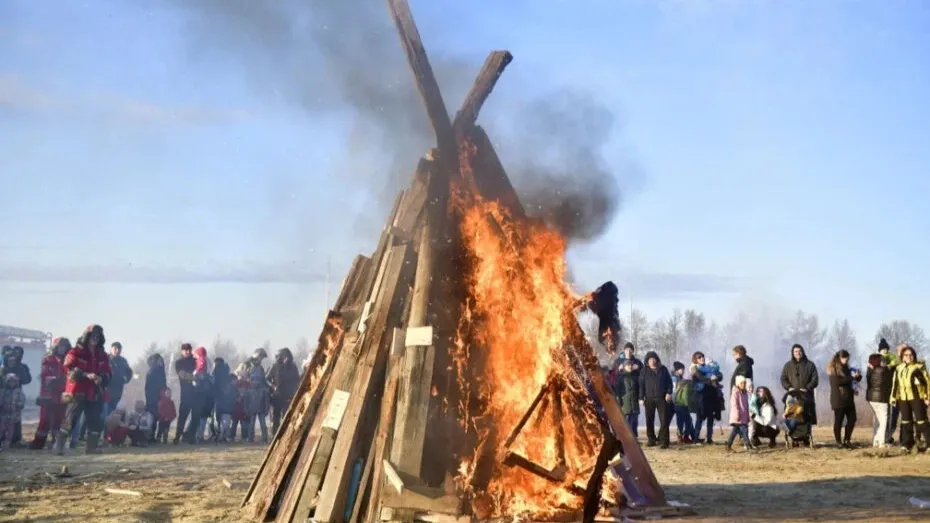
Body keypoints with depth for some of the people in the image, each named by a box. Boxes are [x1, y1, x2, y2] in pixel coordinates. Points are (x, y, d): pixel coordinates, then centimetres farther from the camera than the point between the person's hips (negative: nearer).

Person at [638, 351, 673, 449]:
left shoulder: (663, 369, 9)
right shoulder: (644, 371, 7)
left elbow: (669, 381, 10)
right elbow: (641, 385, 5)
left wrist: (669, 393, -3)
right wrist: (641, 398, -2)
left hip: (662, 398, -1)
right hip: (649, 399, 1)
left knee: (664, 420, -6)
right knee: (649, 420, 3)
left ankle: (663, 441, -5)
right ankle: (651, 440, 13)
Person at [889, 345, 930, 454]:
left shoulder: (919, 366, -3)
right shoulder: (898, 368, 13)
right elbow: (895, 384, 18)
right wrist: (893, 397, 15)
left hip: (917, 397, -5)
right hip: (903, 398, 5)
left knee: (921, 420, -7)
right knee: (906, 421, 9)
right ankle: (907, 444, 16)